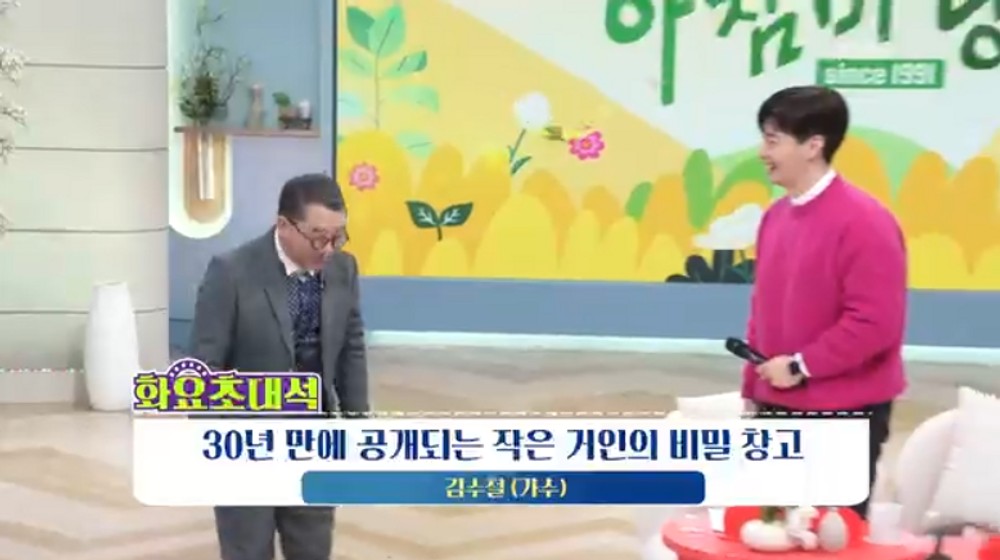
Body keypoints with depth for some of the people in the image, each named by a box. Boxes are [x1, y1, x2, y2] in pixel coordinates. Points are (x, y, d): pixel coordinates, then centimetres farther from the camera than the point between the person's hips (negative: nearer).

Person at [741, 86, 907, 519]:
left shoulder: (864, 221, -17)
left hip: (845, 413, -8)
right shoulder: (776, 216, 8)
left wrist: (801, 366, -18)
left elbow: (876, 322, -22)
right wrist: (753, 392, 15)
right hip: (780, 408, 8)